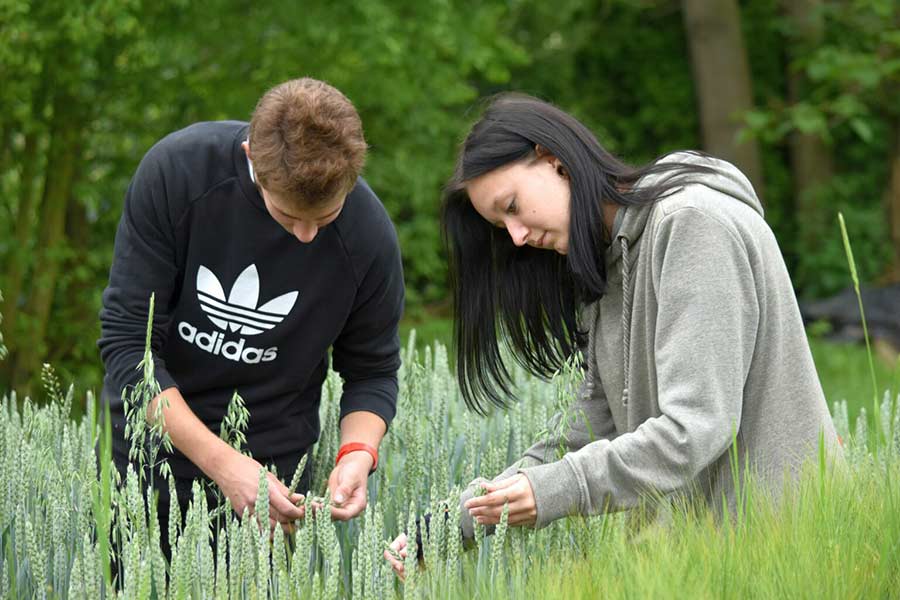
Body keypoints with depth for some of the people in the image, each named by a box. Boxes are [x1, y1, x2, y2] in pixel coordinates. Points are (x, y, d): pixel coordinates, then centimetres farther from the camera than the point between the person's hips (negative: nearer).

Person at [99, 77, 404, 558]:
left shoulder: (368, 236, -17)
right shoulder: (174, 171, -21)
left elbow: (373, 372, -1)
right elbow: (126, 340, -19)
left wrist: (357, 454, -22)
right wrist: (220, 461, -28)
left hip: (272, 473, 0)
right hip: (145, 450, 0)